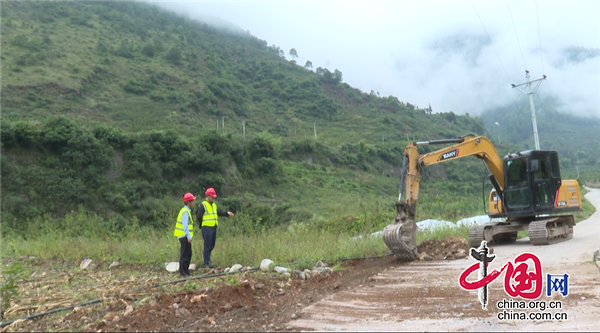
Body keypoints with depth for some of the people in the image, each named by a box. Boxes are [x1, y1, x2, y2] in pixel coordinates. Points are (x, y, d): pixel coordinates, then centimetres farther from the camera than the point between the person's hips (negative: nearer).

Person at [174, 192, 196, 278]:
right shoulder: (185, 212, -15)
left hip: (185, 236, 10)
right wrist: (188, 236, -24)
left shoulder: (187, 211, 15)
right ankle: (182, 272, 0)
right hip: (185, 236, -10)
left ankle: (186, 271, 22)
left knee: (188, 254, 14)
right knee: (184, 254, -5)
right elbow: (185, 225, -22)